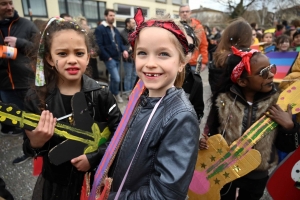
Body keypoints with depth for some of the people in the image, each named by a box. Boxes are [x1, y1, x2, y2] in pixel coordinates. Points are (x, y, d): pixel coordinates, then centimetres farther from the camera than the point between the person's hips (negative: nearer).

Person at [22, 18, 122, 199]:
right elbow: (29, 148, -4)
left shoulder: (101, 94, -15)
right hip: (55, 183, 2)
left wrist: (94, 158, -18)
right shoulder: (36, 97, -12)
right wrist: (35, 143, -24)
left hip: (96, 179, -1)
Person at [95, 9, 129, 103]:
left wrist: (124, 50, -1)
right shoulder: (100, 29, -8)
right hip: (109, 58, -8)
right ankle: (116, 94, 14)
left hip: (117, 58, 8)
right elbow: (99, 45, -14)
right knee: (116, 79, -11)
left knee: (113, 78, 13)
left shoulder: (115, 29, 17)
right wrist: (108, 57, -16)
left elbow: (119, 42, 20)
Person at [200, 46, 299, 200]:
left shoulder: (277, 104, -13)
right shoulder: (223, 101, -17)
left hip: (257, 175, 2)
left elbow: (287, 147, -8)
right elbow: (211, 132, -5)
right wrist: (205, 142, -24)